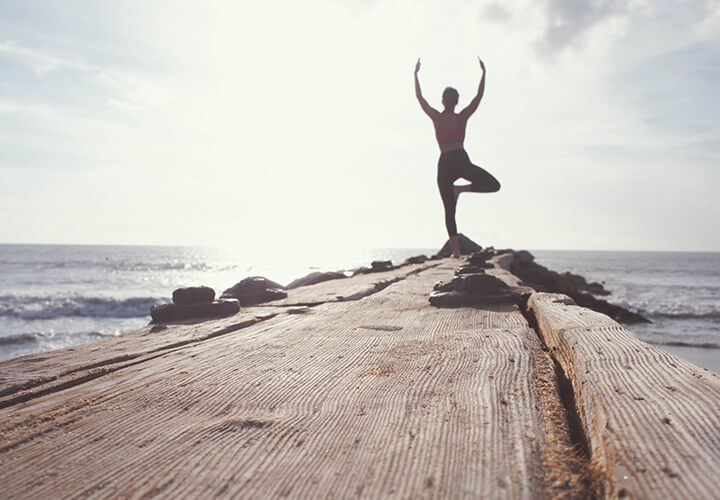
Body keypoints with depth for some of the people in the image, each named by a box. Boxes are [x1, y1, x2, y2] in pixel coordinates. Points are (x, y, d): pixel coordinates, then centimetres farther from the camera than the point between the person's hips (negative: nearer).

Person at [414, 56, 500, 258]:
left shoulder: (437, 118, 2)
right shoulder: (463, 117, 4)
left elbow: (419, 97, 9)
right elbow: (479, 96, 12)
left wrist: (416, 74, 15)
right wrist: (483, 73, 19)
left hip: (445, 164, 1)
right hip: (462, 161, -1)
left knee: (449, 211, 4)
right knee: (494, 185, 12)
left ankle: (456, 251, -2)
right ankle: (461, 188, -7)